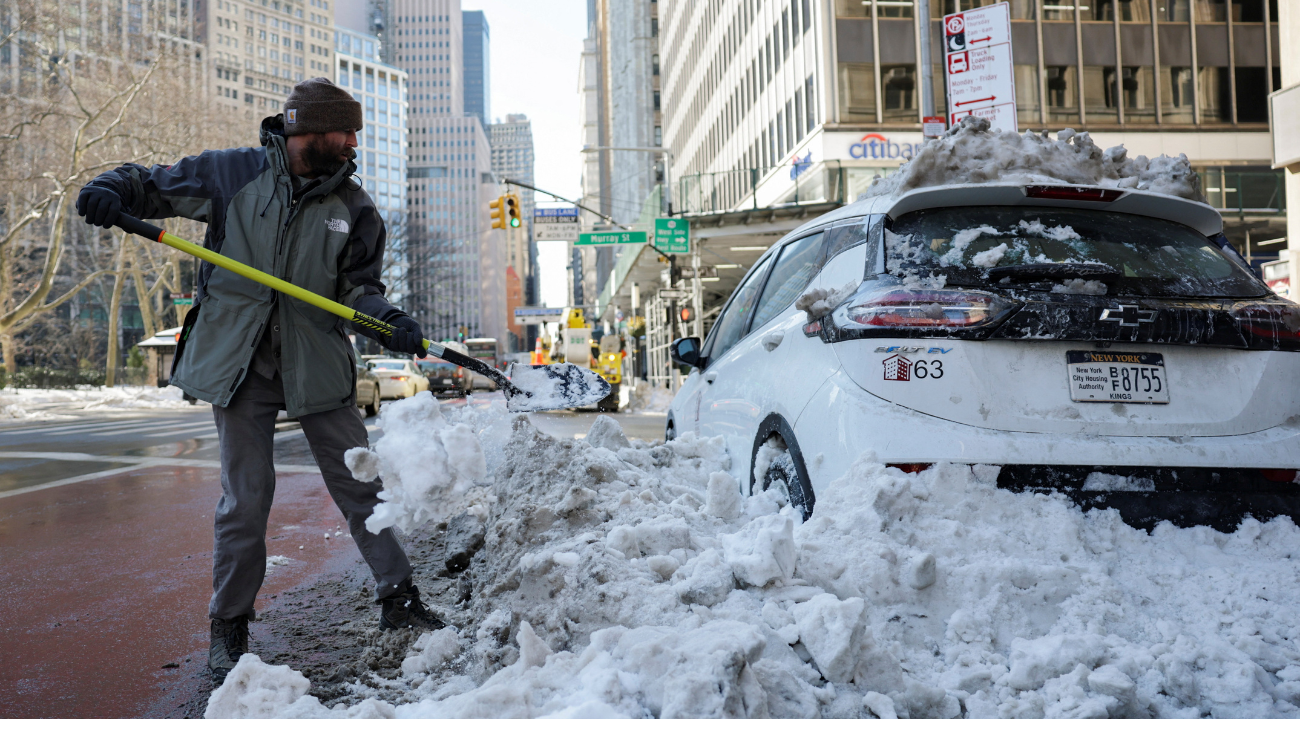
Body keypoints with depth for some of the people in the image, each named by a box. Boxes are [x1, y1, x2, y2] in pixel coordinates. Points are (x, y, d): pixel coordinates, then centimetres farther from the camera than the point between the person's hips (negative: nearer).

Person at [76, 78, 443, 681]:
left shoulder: (354, 207, 3)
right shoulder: (232, 172, -1)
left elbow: (360, 285, 6)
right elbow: (154, 183, 10)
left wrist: (387, 321, -15)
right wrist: (114, 188, -12)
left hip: (317, 363, 2)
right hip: (238, 363, -1)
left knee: (361, 484, 5)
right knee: (245, 498, 3)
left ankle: (398, 599, 19)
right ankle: (229, 626, 22)